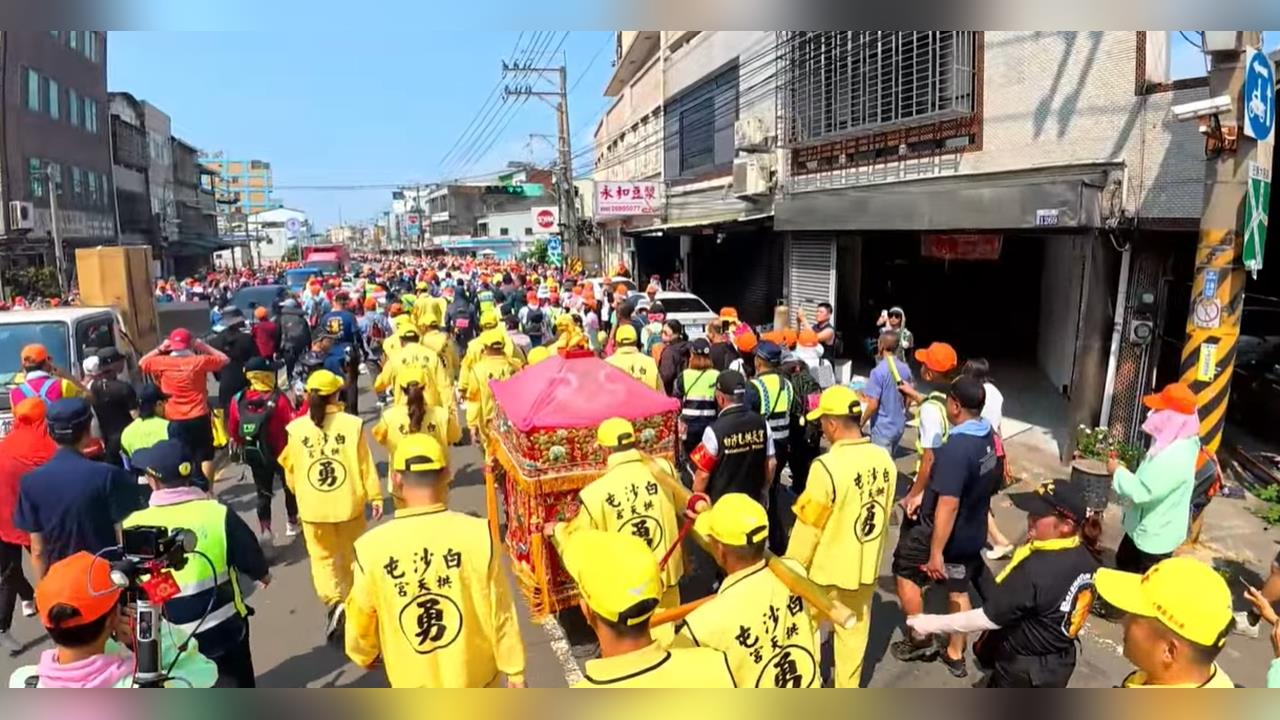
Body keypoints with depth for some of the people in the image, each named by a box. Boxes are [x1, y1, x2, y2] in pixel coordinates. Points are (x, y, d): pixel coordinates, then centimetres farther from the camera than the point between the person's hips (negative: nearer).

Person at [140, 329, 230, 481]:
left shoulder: (162, 363, -6)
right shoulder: (199, 361, -9)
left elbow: (141, 363, 14)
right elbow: (225, 359, 4)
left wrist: (160, 349, 11)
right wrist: (204, 346, 7)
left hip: (176, 421, 1)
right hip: (200, 418, -1)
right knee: (205, 456, 9)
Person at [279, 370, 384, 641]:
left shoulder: (296, 428, -8)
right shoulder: (352, 424, -13)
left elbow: (290, 468, 3)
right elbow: (366, 465, -9)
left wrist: (299, 493, 23)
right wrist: (375, 496, 2)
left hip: (312, 506, 1)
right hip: (348, 502, 0)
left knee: (323, 556, 13)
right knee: (350, 556, 19)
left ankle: (334, 602, -6)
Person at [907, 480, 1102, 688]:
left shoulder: (1037, 568, -33)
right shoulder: (1087, 558, -8)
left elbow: (988, 617, -28)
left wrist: (931, 623, -19)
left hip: (1023, 668, -7)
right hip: (1059, 664, 7)